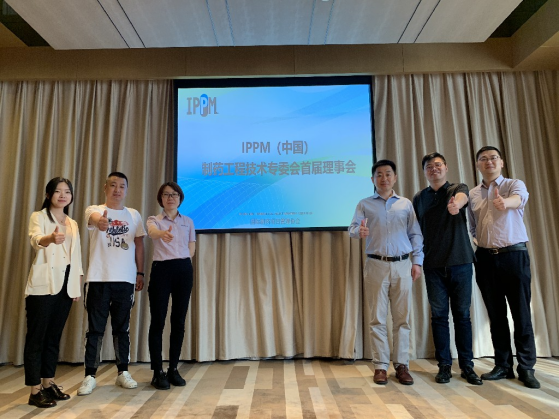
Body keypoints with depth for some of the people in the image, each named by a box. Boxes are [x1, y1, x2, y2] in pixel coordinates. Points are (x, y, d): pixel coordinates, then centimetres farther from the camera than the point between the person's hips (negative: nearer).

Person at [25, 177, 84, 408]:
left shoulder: (73, 224, 15)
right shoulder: (38, 217, -2)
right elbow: (35, 239, -24)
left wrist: (78, 285, 11)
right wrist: (50, 238, -47)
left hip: (66, 285, 6)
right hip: (43, 285, -6)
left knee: (54, 336, 12)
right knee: (36, 337, -1)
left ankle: (48, 384, 22)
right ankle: (35, 391, 5)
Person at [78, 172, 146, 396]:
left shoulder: (134, 215, 9)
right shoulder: (94, 210, -1)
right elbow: (94, 218, -27)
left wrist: (140, 273, 6)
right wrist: (100, 221, -51)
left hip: (125, 280, 2)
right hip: (98, 279, -2)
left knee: (122, 328, 11)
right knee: (95, 329, 5)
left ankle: (123, 372, 23)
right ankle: (90, 376, 17)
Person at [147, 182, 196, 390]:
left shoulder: (188, 222, 12)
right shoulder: (154, 220, 2)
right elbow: (152, 232, -23)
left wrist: (183, 263, 2)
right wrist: (162, 234, -45)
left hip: (184, 271, 3)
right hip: (161, 270, -2)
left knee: (179, 321, 6)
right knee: (158, 321, -1)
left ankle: (173, 369, 19)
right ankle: (158, 372, 10)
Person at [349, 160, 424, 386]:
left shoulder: (406, 204, 12)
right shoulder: (365, 204, 8)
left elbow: (415, 234, 9)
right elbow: (352, 228, -2)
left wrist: (417, 261, 0)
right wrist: (360, 231, -25)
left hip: (402, 265, 1)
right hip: (376, 265, -1)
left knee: (402, 318, 5)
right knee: (378, 318, 2)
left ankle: (402, 365, 15)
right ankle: (381, 366, 11)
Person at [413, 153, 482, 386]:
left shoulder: (458, 189, 2)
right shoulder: (419, 198, 10)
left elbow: (461, 198, -23)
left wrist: (455, 205, -47)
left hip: (460, 262, -1)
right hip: (433, 265, 2)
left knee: (462, 314, 5)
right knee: (439, 315, 4)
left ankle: (467, 366, 18)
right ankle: (444, 365, 16)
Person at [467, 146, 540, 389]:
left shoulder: (514, 185, 0)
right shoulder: (472, 195, 10)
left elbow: (519, 198, -26)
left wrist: (505, 202, -49)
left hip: (514, 255, -3)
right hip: (485, 258, 3)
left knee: (521, 314, 1)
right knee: (496, 315, 9)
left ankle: (526, 368, 13)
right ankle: (503, 366, 20)